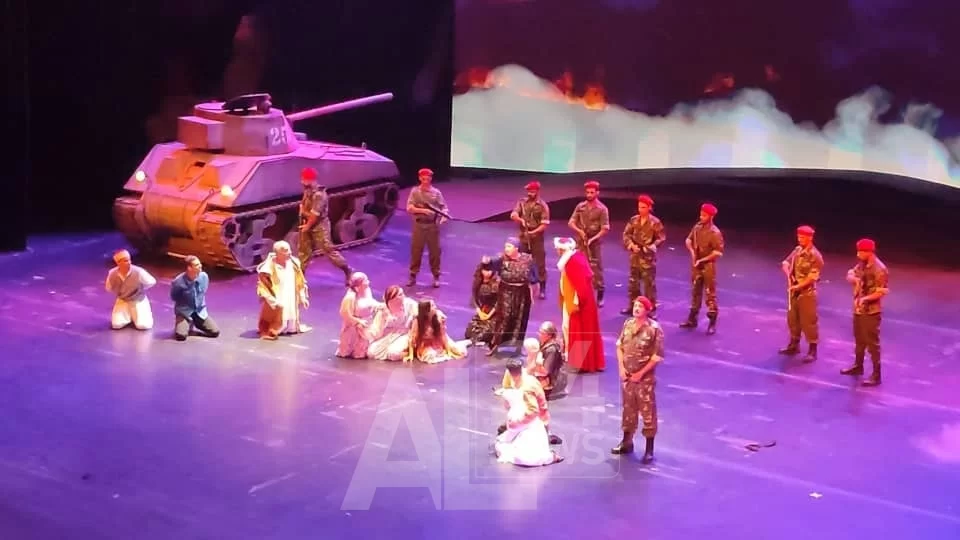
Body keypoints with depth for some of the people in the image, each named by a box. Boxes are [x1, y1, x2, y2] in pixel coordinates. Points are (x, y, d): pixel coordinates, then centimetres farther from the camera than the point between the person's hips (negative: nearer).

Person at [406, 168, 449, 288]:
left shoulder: (436, 192, 2)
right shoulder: (415, 192, 0)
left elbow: (443, 207, 0)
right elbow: (409, 208, -8)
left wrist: (444, 216, -21)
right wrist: (423, 210, -21)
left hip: (433, 225, 0)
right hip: (419, 225, 0)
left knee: (435, 251, 4)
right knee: (416, 250, 5)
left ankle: (436, 277, 13)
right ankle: (413, 276, 14)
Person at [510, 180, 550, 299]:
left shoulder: (543, 206, -8)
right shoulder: (522, 202, 4)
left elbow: (544, 224, -13)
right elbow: (513, 215, -7)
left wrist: (534, 232, -25)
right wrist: (520, 220, -28)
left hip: (537, 239, -4)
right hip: (523, 238, 4)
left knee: (540, 264, -1)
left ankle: (542, 289, 7)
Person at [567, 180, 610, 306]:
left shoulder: (602, 209, -6)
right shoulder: (580, 207, 5)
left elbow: (605, 229, -10)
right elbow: (571, 222, 5)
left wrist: (593, 239, -20)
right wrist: (579, 231, -14)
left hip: (594, 243, -4)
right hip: (580, 243, 4)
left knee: (596, 269, -1)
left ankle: (600, 297, 8)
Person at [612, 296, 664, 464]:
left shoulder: (654, 328, -14)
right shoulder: (628, 324, 3)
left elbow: (657, 355, -14)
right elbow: (620, 346, 11)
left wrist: (641, 373, -14)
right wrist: (621, 368, -1)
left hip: (645, 377, -6)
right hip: (627, 375, 6)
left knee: (647, 411, -1)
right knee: (628, 408, 17)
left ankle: (649, 449, 6)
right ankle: (627, 442, 31)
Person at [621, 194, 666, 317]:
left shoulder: (655, 222, -9)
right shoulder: (634, 220, 3)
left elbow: (661, 238, -8)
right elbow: (626, 234, 6)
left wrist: (650, 247, -21)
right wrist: (631, 245, -11)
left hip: (648, 257, -5)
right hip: (635, 256, 5)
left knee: (649, 283, -2)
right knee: (633, 282, 13)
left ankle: (651, 309, 4)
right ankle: (632, 306, 25)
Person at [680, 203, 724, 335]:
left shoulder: (715, 233, -18)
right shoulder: (697, 227, 1)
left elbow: (718, 252, -19)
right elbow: (689, 239, 15)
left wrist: (702, 260, -19)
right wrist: (692, 251, -5)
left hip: (708, 266, -7)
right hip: (696, 266, 7)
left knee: (710, 294, -2)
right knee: (695, 292, 17)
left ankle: (712, 324, 4)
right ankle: (692, 319, 29)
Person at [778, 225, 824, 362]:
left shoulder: (815, 256, -17)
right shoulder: (797, 250, 5)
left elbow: (812, 277, -21)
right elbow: (786, 263, 12)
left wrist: (798, 286, -22)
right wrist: (788, 273, -9)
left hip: (807, 293, -8)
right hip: (794, 291, 8)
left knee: (809, 321, -3)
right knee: (792, 319, 17)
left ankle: (812, 351, 4)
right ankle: (794, 345, 33)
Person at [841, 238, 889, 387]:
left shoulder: (879, 269, -21)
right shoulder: (861, 264, 4)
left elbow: (883, 291, -23)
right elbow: (850, 275, 10)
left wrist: (866, 298, -32)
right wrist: (854, 279, -14)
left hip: (871, 312, -9)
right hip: (858, 309, 9)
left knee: (872, 343, -5)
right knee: (859, 339, 23)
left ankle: (876, 375, 0)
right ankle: (858, 366, 40)